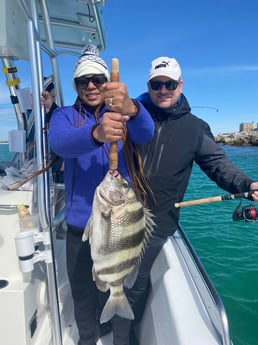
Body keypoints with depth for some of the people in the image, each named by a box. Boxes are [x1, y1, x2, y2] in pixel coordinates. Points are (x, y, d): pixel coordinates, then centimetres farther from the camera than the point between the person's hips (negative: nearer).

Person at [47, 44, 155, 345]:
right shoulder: (64, 115, 0)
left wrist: (131, 109, -45)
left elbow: (145, 133, -22)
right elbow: (58, 142, -23)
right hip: (79, 224, 1)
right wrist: (96, 133, -45)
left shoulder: (123, 113, 0)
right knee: (82, 293, 19)